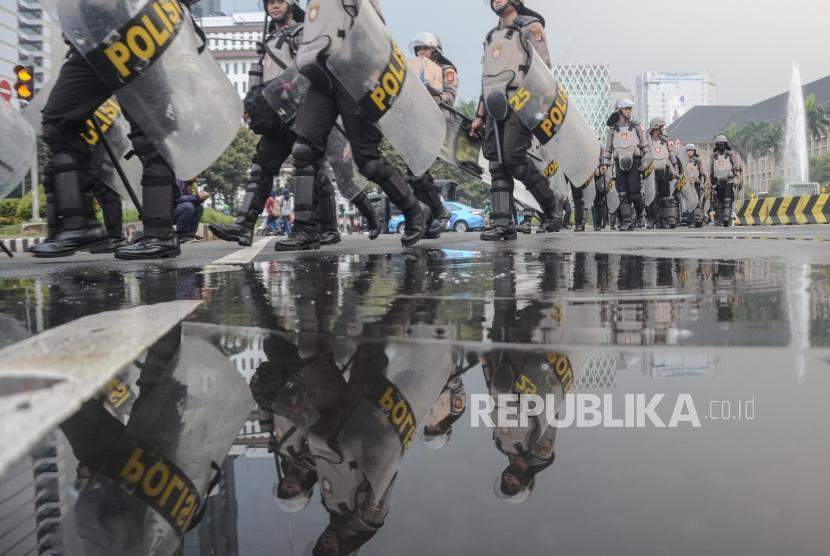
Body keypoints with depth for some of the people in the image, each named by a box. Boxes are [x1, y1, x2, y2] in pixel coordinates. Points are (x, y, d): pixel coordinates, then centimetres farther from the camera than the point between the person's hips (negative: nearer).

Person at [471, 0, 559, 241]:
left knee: (514, 157, -17)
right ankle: (503, 223, -6)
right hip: (496, 107, 7)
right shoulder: (491, 36, 26)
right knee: (497, 163, -3)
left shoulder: (529, 25, 5)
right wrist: (480, 116, 23)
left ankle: (550, 209, -1)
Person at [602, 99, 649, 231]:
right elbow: (607, 148, 15)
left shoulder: (636, 126, 9)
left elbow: (645, 144, 9)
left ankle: (641, 214, 13)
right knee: (623, 194, -4)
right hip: (620, 163, 2)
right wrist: (605, 164, 8)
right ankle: (627, 221, -3)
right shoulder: (613, 128, 12)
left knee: (635, 191, -11)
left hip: (634, 162, -2)